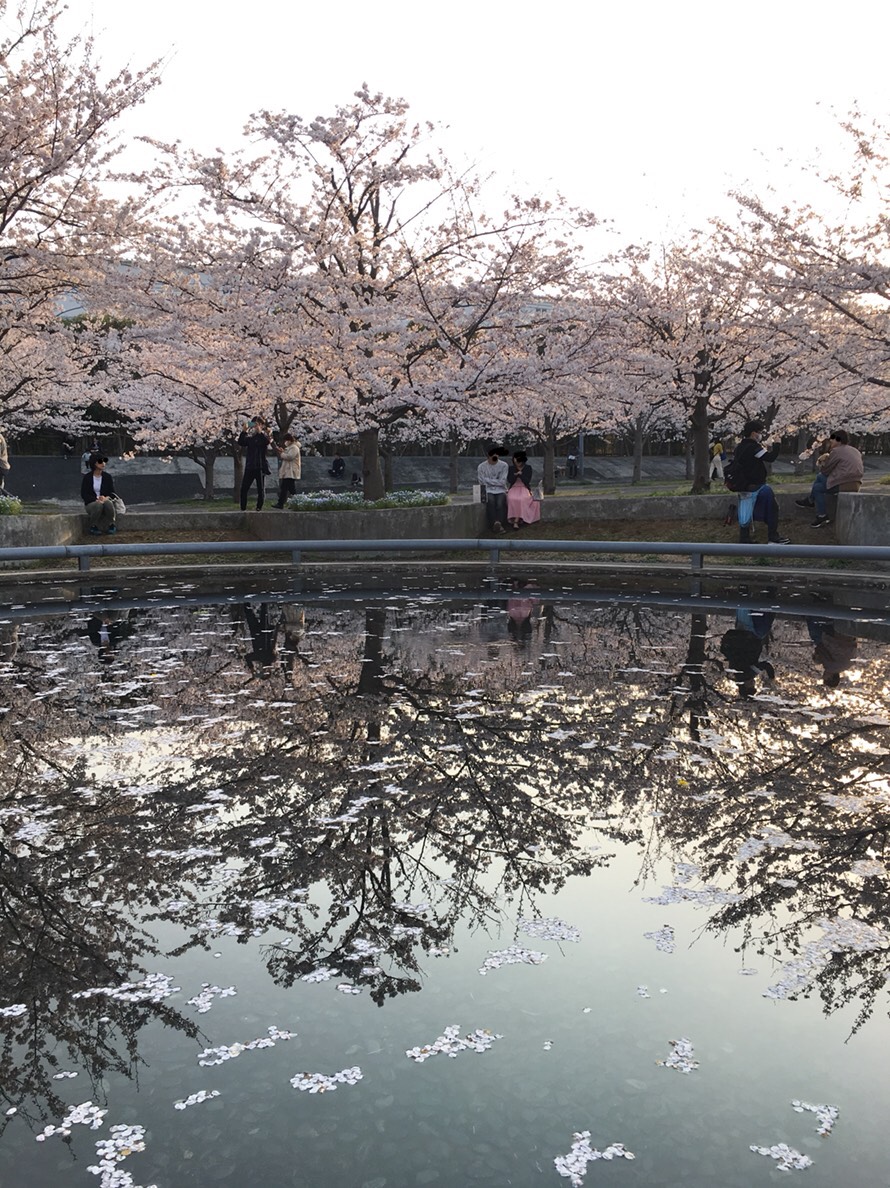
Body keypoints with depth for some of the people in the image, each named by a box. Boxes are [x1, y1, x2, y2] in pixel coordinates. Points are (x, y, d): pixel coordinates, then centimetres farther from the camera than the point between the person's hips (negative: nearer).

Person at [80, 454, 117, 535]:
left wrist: (106, 498, -19)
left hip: (106, 500, 1)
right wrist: (96, 500, -20)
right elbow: (84, 495, -4)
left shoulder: (108, 477, 7)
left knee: (108, 503, -35)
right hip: (91, 503, -1)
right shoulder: (87, 477, 0)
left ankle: (112, 525, -13)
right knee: (98, 506, -37)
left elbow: (112, 493, 4)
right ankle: (93, 527, -15)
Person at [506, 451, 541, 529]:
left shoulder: (528, 468, 7)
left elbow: (527, 481, -3)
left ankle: (516, 521, -36)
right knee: (511, 499, -35)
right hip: (514, 488, 1)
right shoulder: (511, 468, 11)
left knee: (522, 499, -35)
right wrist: (516, 474, -13)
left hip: (524, 488, -1)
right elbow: (509, 480, 1)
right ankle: (513, 519, -34)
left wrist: (520, 474, -13)